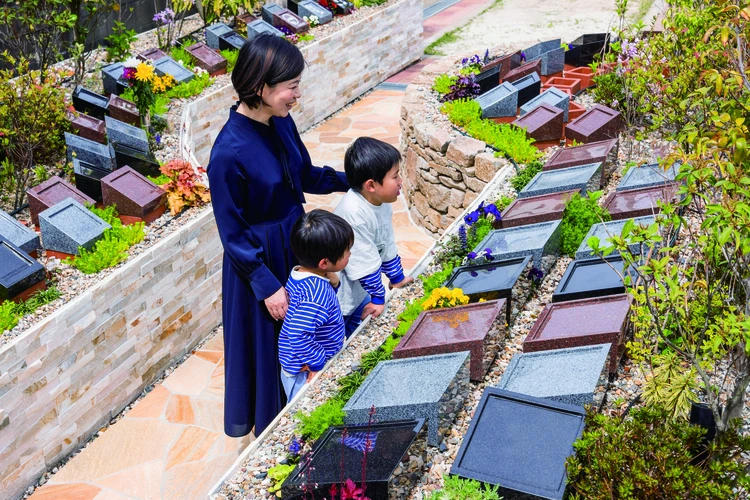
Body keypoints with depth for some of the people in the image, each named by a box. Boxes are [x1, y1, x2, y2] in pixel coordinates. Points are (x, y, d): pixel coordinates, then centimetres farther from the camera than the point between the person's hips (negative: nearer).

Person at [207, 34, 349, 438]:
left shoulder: (280, 122, -8)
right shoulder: (229, 152, -30)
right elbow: (232, 232, -20)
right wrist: (266, 284, -17)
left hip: (294, 242, 7)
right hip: (259, 257, -7)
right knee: (264, 340, 14)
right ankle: (267, 423, 40)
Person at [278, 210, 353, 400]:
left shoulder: (303, 275, -3)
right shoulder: (316, 292, -33)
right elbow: (299, 335, -35)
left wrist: (332, 284, -5)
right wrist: (317, 365, -23)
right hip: (305, 374, -9)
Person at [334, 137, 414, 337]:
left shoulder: (381, 201, -6)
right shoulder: (354, 213, -35)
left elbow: (387, 245, 8)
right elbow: (366, 263, -26)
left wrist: (397, 278, 16)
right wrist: (378, 298, -17)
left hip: (359, 290, 9)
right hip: (337, 295, -9)